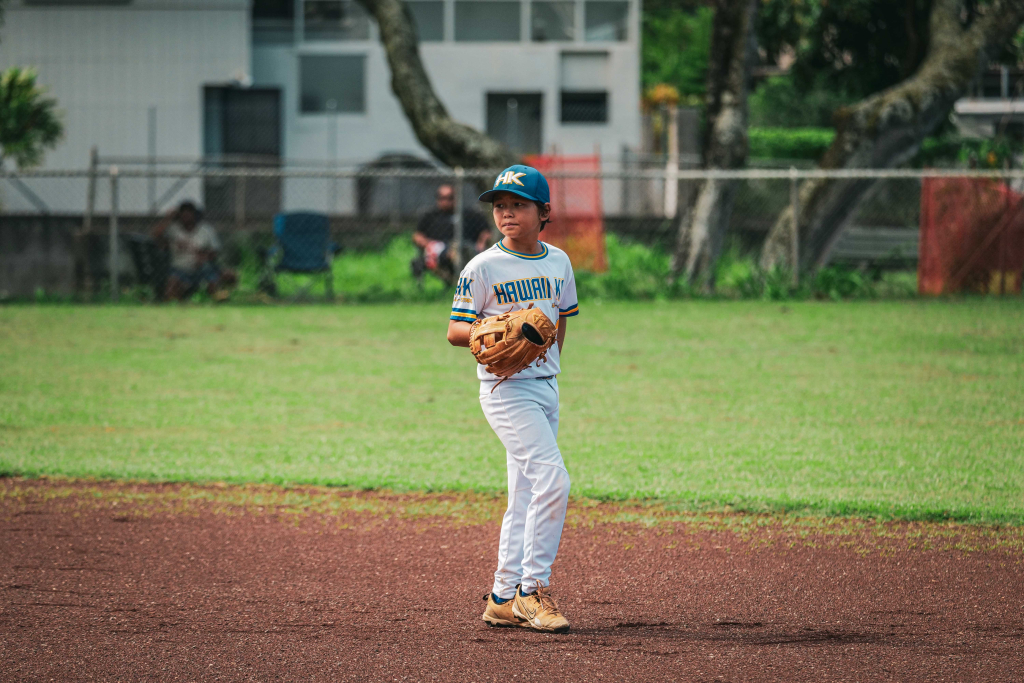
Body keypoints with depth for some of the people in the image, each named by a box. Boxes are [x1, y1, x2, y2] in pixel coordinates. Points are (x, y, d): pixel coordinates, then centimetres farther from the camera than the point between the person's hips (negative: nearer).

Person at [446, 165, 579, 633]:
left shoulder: (558, 262, 8)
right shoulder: (484, 268, -8)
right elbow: (454, 331, -8)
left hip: (545, 388, 7)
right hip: (505, 388, -7)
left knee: (526, 497, 9)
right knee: (552, 480, -19)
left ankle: (503, 598, 16)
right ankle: (533, 588, -12)